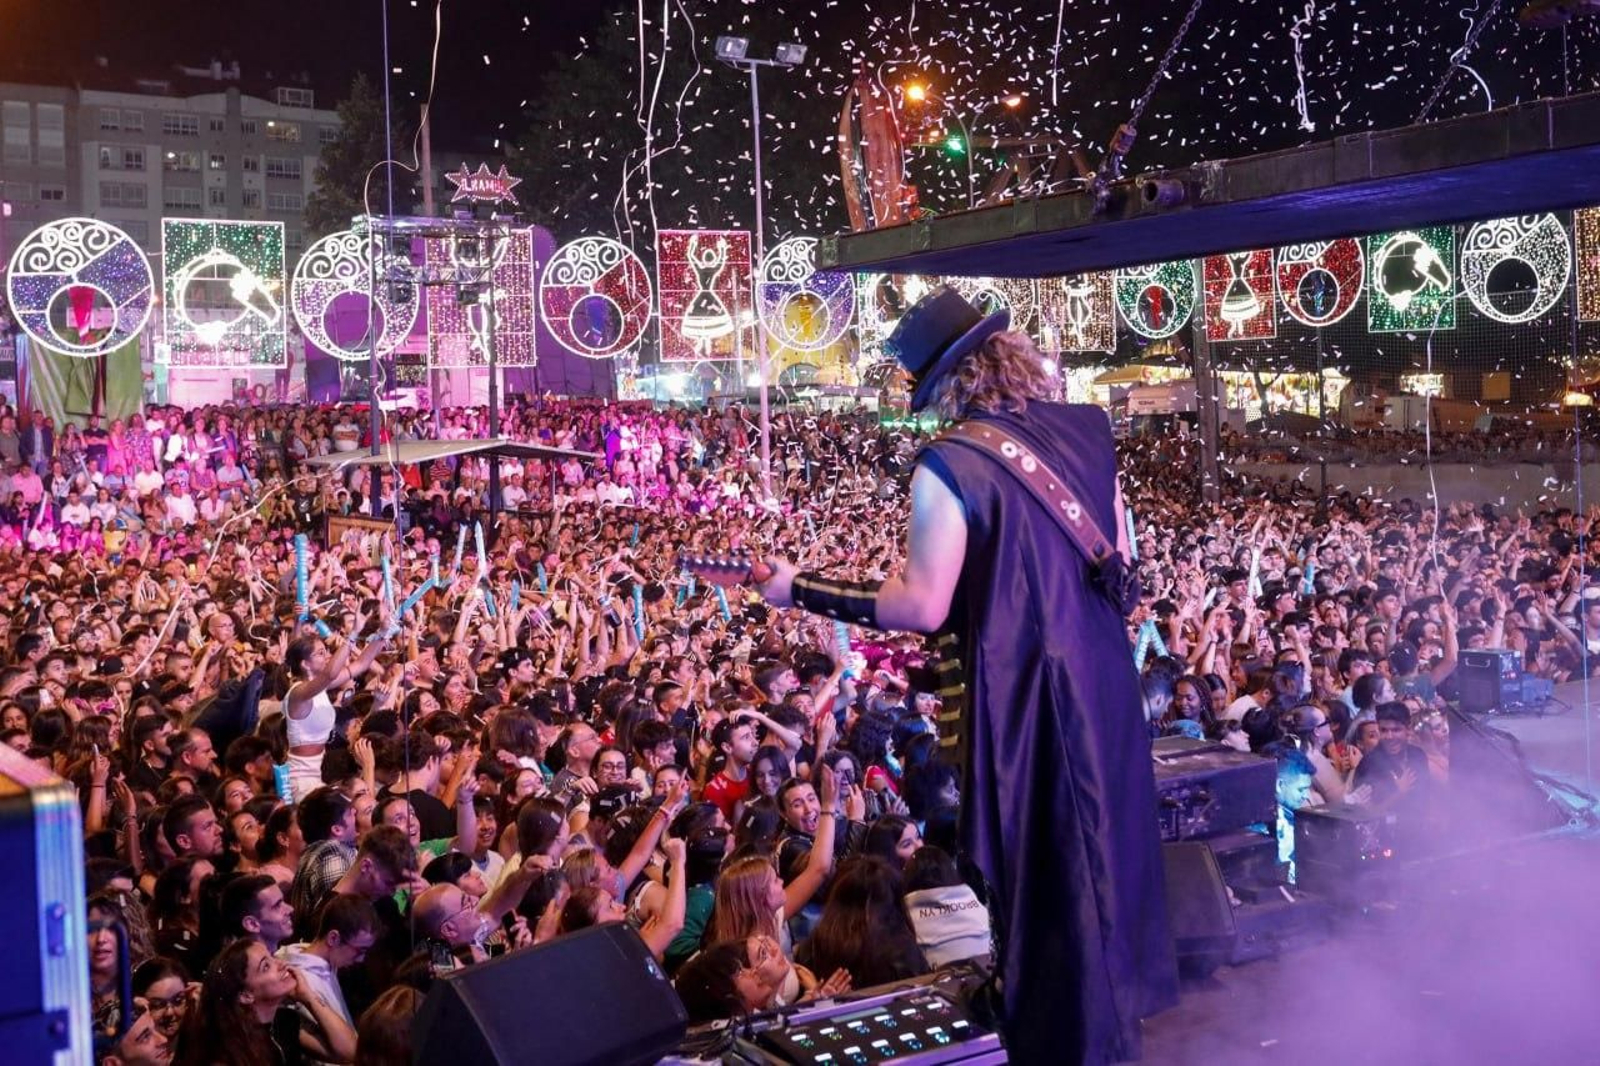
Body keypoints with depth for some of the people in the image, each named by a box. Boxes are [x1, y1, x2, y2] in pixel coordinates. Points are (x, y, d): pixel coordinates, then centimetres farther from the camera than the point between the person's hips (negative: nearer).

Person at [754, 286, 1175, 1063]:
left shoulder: (952, 462, -17)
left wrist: (799, 592, -12)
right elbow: (1120, 554, 12)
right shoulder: (1085, 428, 4)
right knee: (1101, 843, 22)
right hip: (1104, 670, 7)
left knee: (1044, 865, 7)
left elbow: (923, 606, -19)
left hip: (1027, 689, -7)